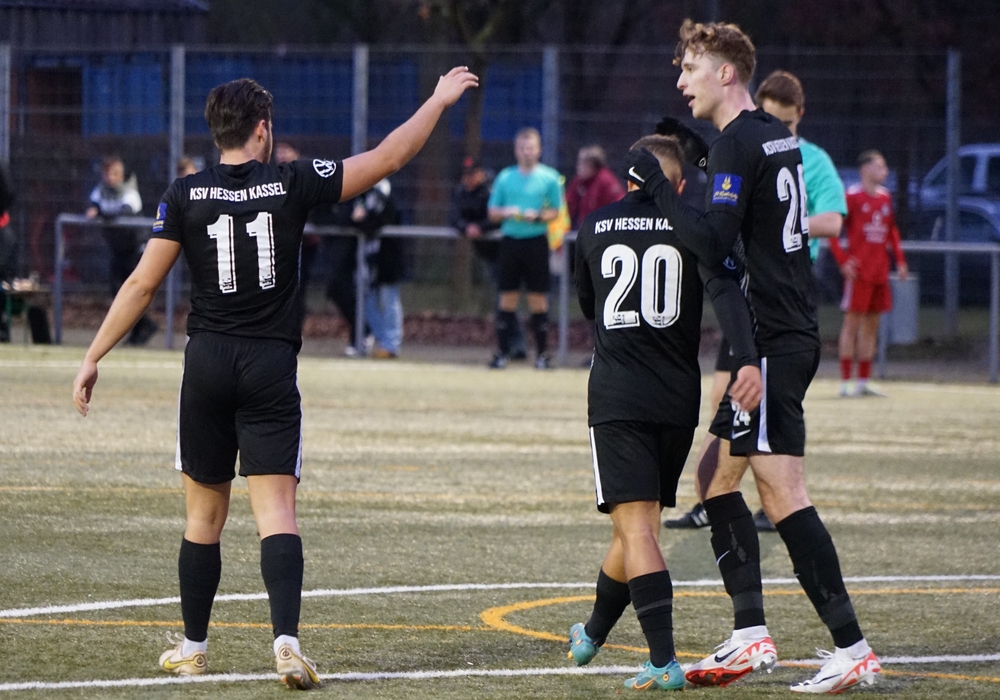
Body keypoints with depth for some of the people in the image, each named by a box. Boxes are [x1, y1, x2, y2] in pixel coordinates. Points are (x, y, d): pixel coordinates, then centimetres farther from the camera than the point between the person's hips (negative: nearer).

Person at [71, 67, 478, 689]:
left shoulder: (186, 196, -1)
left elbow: (142, 285, -1)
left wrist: (93, 358, 5)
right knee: (277, 513, -6)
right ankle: (287, 639, -24)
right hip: (272, 366, -2)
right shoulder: (293, 184, -4)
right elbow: (386, 160, 2)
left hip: (208, 360, 2)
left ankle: (193, 649, 21)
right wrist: (440, 101, 14)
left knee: (205, 513, 13)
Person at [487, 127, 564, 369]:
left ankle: (542, 353, 4)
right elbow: (492, 211, 12)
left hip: (536, 240, -2)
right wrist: (506, 212, -9)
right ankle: (502, 351, 3)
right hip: (510, 240, 2)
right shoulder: (505, 177, 9)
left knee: (538, 298, -1)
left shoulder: (549, 177, 3)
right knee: (508, 297, 1)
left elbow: (556, 211, 4)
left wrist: (538, 216, -14)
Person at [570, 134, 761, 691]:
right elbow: (725, 290, -16)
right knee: (641, 524, 17)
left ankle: (664, 661, -22)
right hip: (678, 398, 1)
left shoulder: (595, 228, 10)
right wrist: (749, 361, -25)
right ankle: (594, 633, 34)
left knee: (636, 525, -8)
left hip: (616, 394, -1)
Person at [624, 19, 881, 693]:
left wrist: (656, 183, -15)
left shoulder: (738, 145, -14)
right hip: (792, 331, 10)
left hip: (770, 344, -10)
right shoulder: (776, 138, 16)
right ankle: (751, 637, 12)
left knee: (782, 492, -12)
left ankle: (852, 648, -15)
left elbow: (712, 243, -23)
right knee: (718, 475, 14)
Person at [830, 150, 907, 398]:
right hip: (859, 273, -7)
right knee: (852, 323, -5)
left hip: (880, 272, 7)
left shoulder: (885, 198, 13)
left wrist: (899, 260, 13)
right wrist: (843, 261, -15)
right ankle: (845, 383, -3)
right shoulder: (852, 197, -8)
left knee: (871, 326, 9)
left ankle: (863, 382, 15)